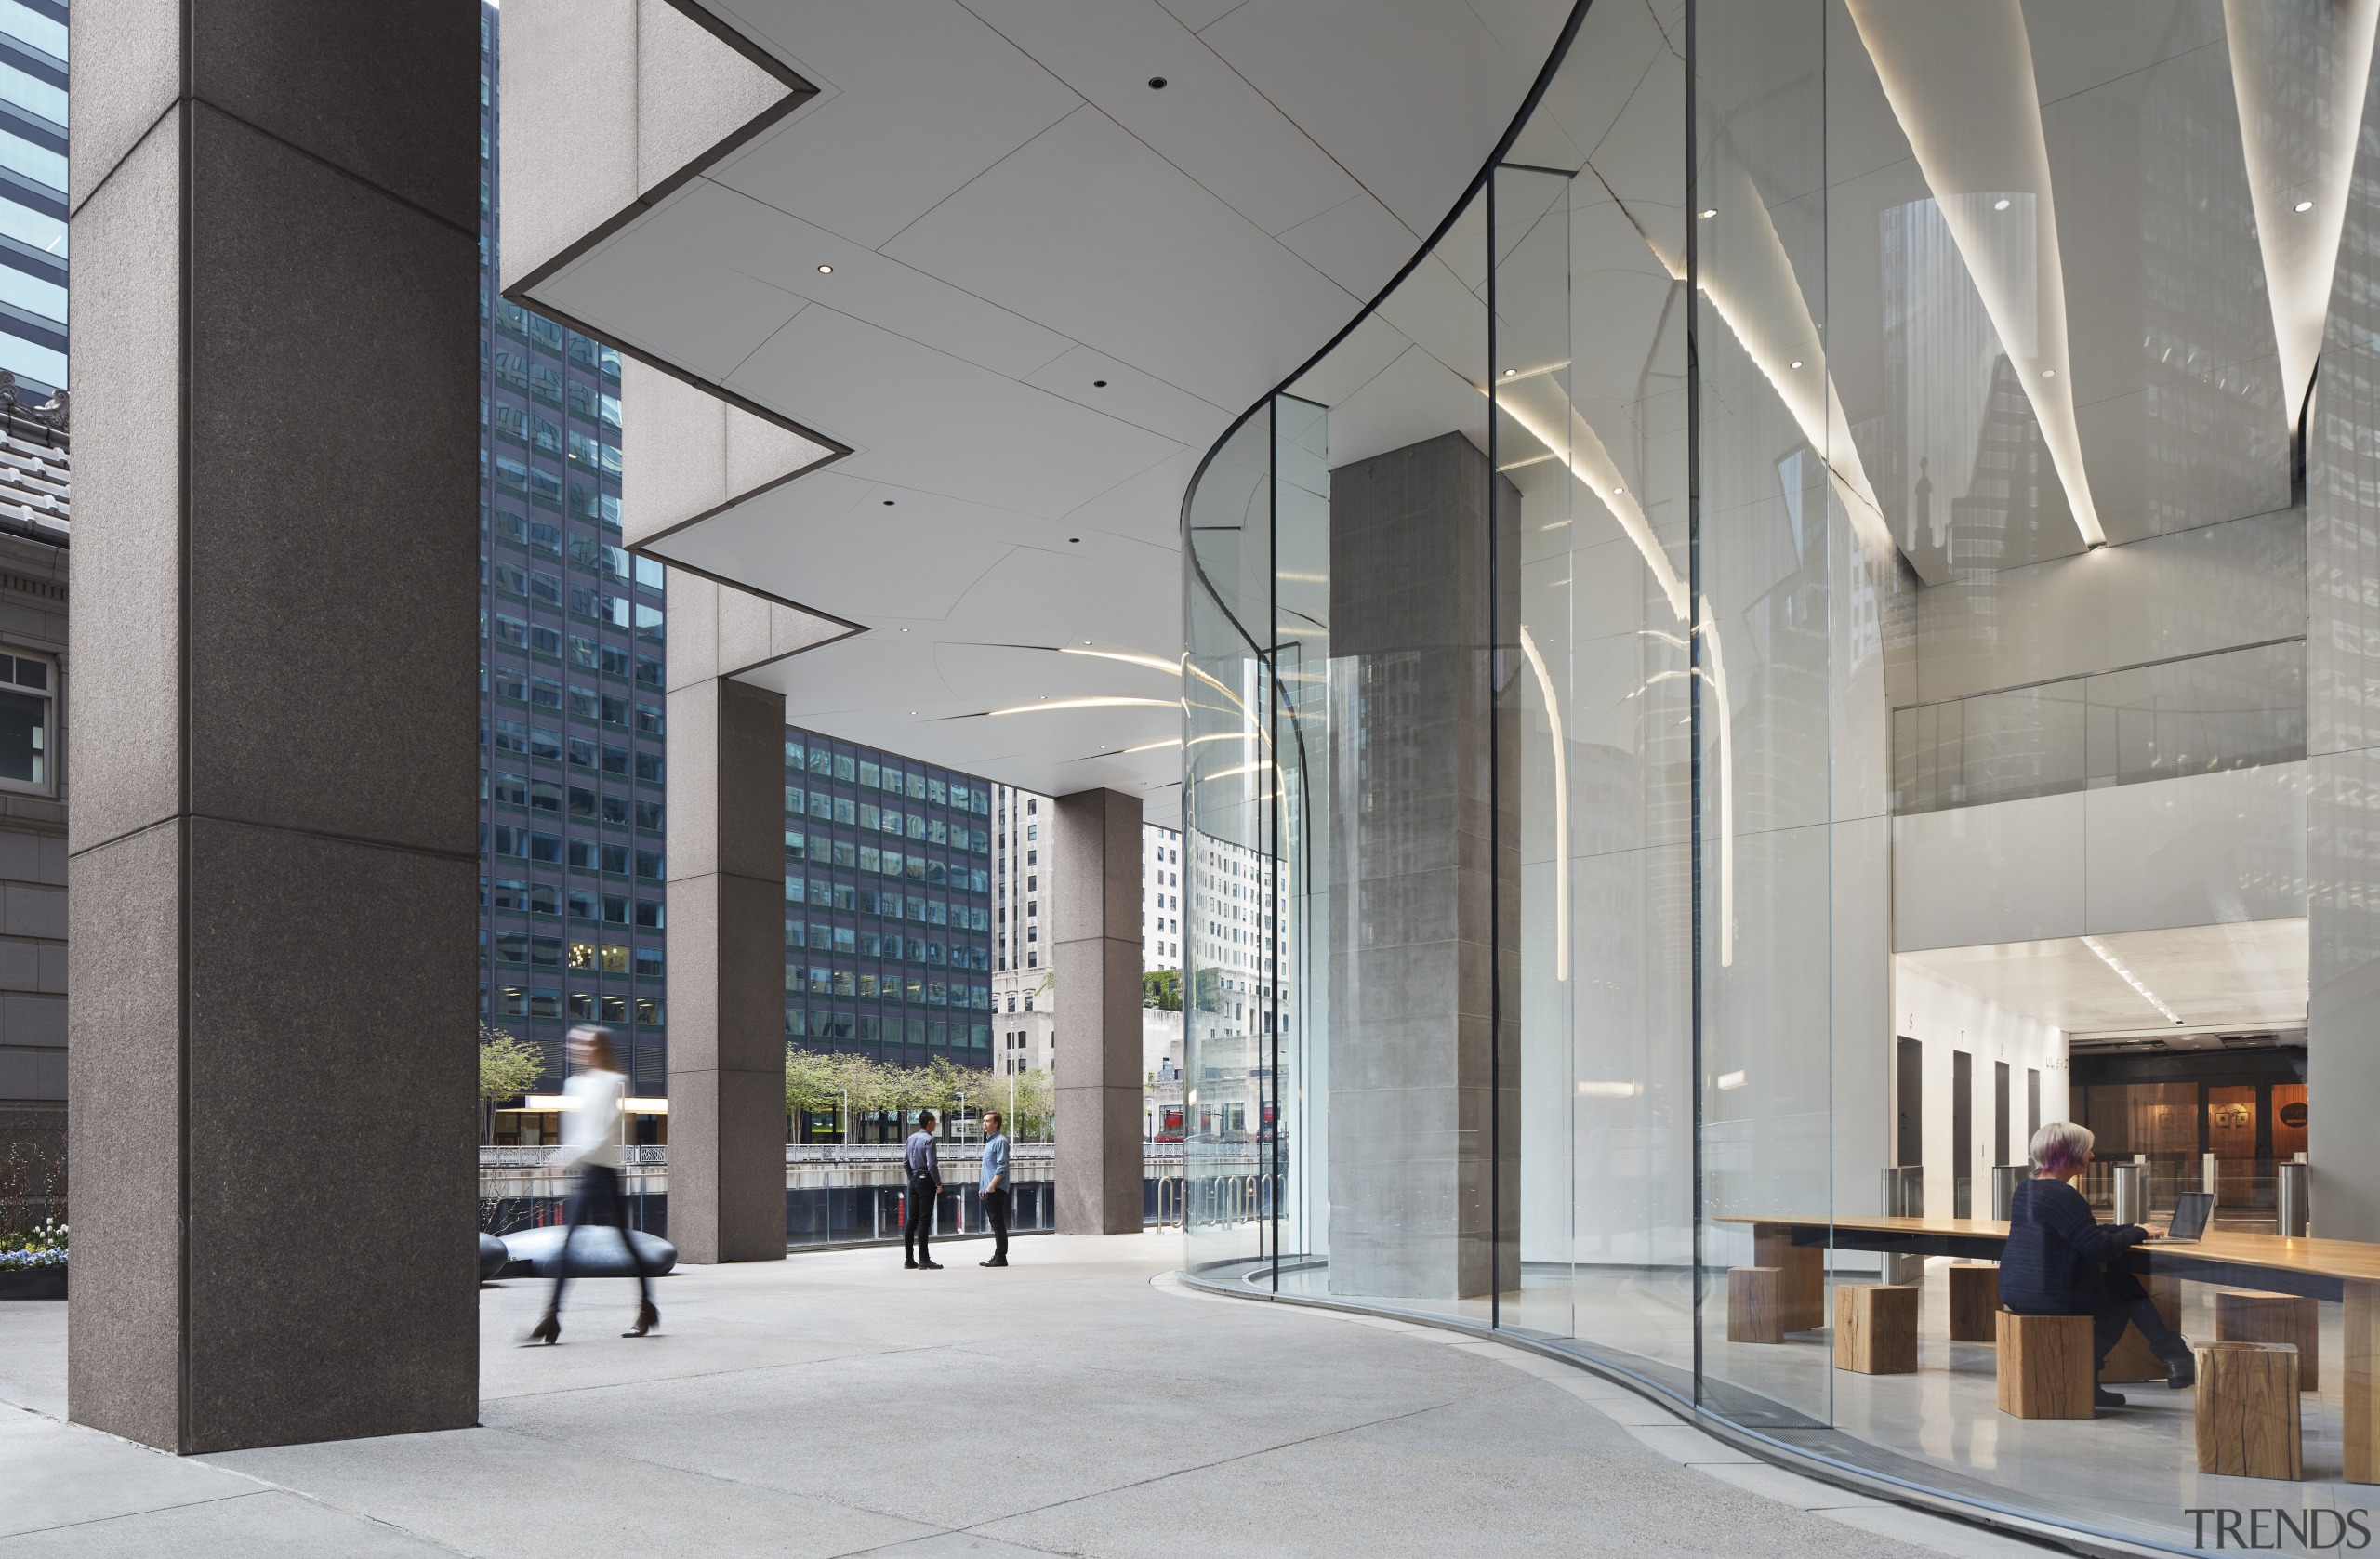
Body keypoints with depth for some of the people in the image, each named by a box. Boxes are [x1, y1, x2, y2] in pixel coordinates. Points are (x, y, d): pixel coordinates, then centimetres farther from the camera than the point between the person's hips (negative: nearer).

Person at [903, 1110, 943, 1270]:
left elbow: (905, 1162, 14)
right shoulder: (928, 1139, -14)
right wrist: (939, 1184, -10)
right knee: (924, 1220, -7)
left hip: (914, 1180, 8)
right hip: (926, 1181, -8)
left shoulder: (911, 1138, 9)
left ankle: (909, 1258, 13)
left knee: (912, 1220, 10)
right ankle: (923, 1259, -7)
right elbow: (931, 1165, -19)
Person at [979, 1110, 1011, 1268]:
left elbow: (1002, 1167, -18)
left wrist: (992, 1185, -22)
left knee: (998, 1222, -7)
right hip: (988, 1189, 10)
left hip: (996, 1189, -10)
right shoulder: (989, 1141, 18)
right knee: (994, 1223, 12)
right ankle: (997, 1255, 17)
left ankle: (1001, 1257, -5)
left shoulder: (1000, 1141, -12)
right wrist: (982, 1187, 20)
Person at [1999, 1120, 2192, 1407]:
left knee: (2123, 1284, 15)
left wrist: (2130, 1228, 13)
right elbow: (2100, 1247, -19)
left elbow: (2086, 1232, 19)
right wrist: (2138, 1233, -3)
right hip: (2048, 1295, -9)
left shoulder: (2027, 1189, 12)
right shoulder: (2060, 1194, -19)